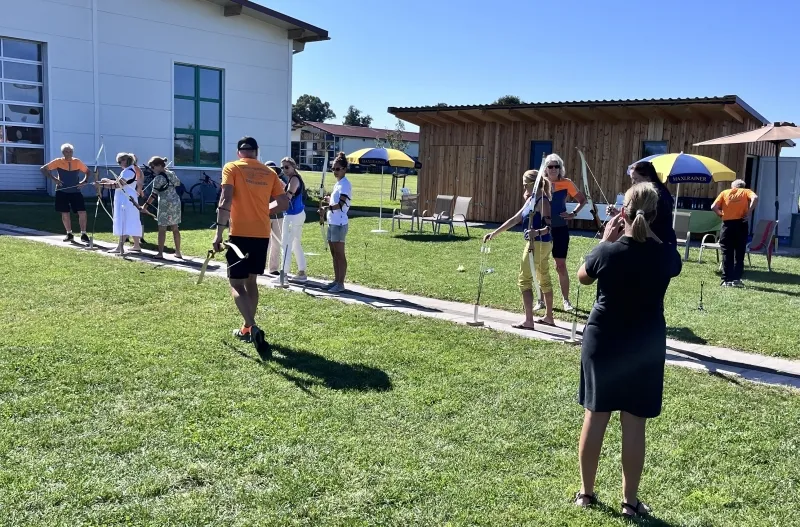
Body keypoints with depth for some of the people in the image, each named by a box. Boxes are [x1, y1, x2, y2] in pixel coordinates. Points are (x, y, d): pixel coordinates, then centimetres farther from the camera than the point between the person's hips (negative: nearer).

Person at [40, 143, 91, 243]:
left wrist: (84, 181, -3)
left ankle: (83, 234, 1)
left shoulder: (77, 162, 1)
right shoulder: (58, 162, -3)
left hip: (75, 191, 0)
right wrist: (53, 179, -10)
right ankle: (69, 234, 22)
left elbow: (87, 171, 14)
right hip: (62, 192, 0)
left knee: (82, 212, -10)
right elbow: (43, 169, -1)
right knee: (65, 214, 6)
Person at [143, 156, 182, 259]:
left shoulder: (158, 178, -12)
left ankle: (160, 253, -2)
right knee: (175, 228, 12)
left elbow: (154, 194, -15)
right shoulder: (171, 174, 8)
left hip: (165, 205, -7)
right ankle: (178, 252, 15)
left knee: (162, 229, -2)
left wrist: (146, 204, -12)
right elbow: (178, 183, 26)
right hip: (176, 202, 7)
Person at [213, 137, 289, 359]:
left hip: (240, 233, -4)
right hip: (262, 234, 5)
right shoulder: (269, 172, 8)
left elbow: (225, 201, -14)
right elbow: (283, 203, 8)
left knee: (236, 284, 0)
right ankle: (247, 329, 27)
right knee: (251, 280, 19)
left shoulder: (232, 168, -3)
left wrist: (219, 232, -13)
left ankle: (253, 328, -21)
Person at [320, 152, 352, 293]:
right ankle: (336, 280, 22)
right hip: (332, 222, 10)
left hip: (339, 223, -10)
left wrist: (326, 208, -31)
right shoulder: (338, 183, 15)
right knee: (334, 253, 14)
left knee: (340, 254, -6)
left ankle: (341, 283, -2)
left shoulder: (345, 184, -12)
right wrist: (327, 199, 13)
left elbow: (340, 204, -24)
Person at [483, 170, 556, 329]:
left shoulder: (542, 201, -16)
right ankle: (549, 316, 26)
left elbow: (549, 226, -22)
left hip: (539, 243, -10)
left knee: (524, 280, -6)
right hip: (543, 244, 10)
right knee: (544, 279, 16)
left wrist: (538, 232, -43)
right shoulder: (531, 200, 12)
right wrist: (494, 233, 13)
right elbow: (515, 219, 15)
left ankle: (529, 321, -4)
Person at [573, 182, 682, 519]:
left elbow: (583, 277, 6)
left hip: (603, 341, 0)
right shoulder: (665, 256, -11)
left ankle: (586, 493, 22)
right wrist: (647, 236, 8)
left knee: (595, 417, 11)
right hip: (646, 346, 0)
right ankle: (630, 501, 17)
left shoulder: (607, 252, -14)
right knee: (634, 424, 7)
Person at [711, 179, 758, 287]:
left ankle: (726, 280, 4)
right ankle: (736, 279, 1)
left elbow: (714, 207, -1)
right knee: (739, 254, 6)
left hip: (727, 224, 1)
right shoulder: (746, 192, 10)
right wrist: (749, 212, -10)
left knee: (727, 254, 6)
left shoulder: (725, 192, 13)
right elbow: (755, 198, -13)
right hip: (741, 224, 0)